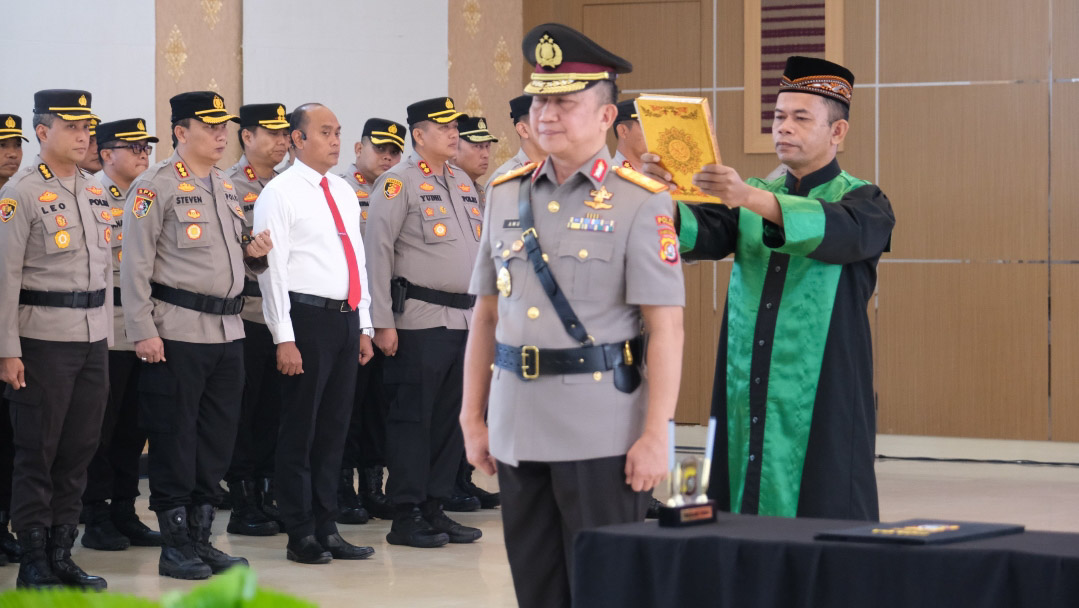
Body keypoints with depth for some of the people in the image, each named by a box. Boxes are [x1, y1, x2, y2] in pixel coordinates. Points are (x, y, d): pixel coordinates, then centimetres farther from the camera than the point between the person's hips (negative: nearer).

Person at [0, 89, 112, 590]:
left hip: (93, 338, 6)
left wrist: (107, 335, 15)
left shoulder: (96, 192, 13)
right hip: (43, 338, -6)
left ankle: (62, 553, 17)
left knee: (79, 449, 9)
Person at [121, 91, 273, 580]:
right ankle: (175, 547, 6)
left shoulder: (226, 188, 16)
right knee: (173, 441, -1)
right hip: (178, 333, -7)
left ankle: (200, 537, 19)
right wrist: (143, 332, -16)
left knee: (218, 439, 9)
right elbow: (135, 264, -11)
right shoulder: (155, 187, -7)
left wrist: (254, 253, 4)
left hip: (227, 332, 7)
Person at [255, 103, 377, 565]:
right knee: (300, 431, -1)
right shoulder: (279, 194, -6)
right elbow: (273, 268, -11)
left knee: (335, 428, 11)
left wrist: (365, 326, 15)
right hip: (307, 317, -7)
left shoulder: (344, 192, 16)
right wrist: (284, 338, -15)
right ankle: (301, 535, 5)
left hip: (346, 319, 7)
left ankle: (327, 529, 18)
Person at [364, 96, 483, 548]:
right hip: (420, 320, -7)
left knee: (450, 418, 9)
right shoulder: (398, 183, -6)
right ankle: (406, 518, 2)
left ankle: (434, 508, 17)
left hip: (464, 320, 7)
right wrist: (382, 322, -15)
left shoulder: (462, 183, 16)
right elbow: (378, 252, -10)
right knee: (412, 417, -3)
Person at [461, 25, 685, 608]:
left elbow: (666, 328, -10)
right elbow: (486, 315, 14)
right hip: (517, 429, 5)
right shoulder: (506, 195, 10)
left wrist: (654, 435, -15)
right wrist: (473, 419, 11)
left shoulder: (641, 202, -6)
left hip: (603, 437, -5)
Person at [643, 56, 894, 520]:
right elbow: (700, 236, -3)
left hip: (821, 406, -4)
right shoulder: (751, 198, 15)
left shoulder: (863, 201, 1)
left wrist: (751, 198, -36)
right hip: (745, 402, 4)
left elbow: (840, 232, -22)